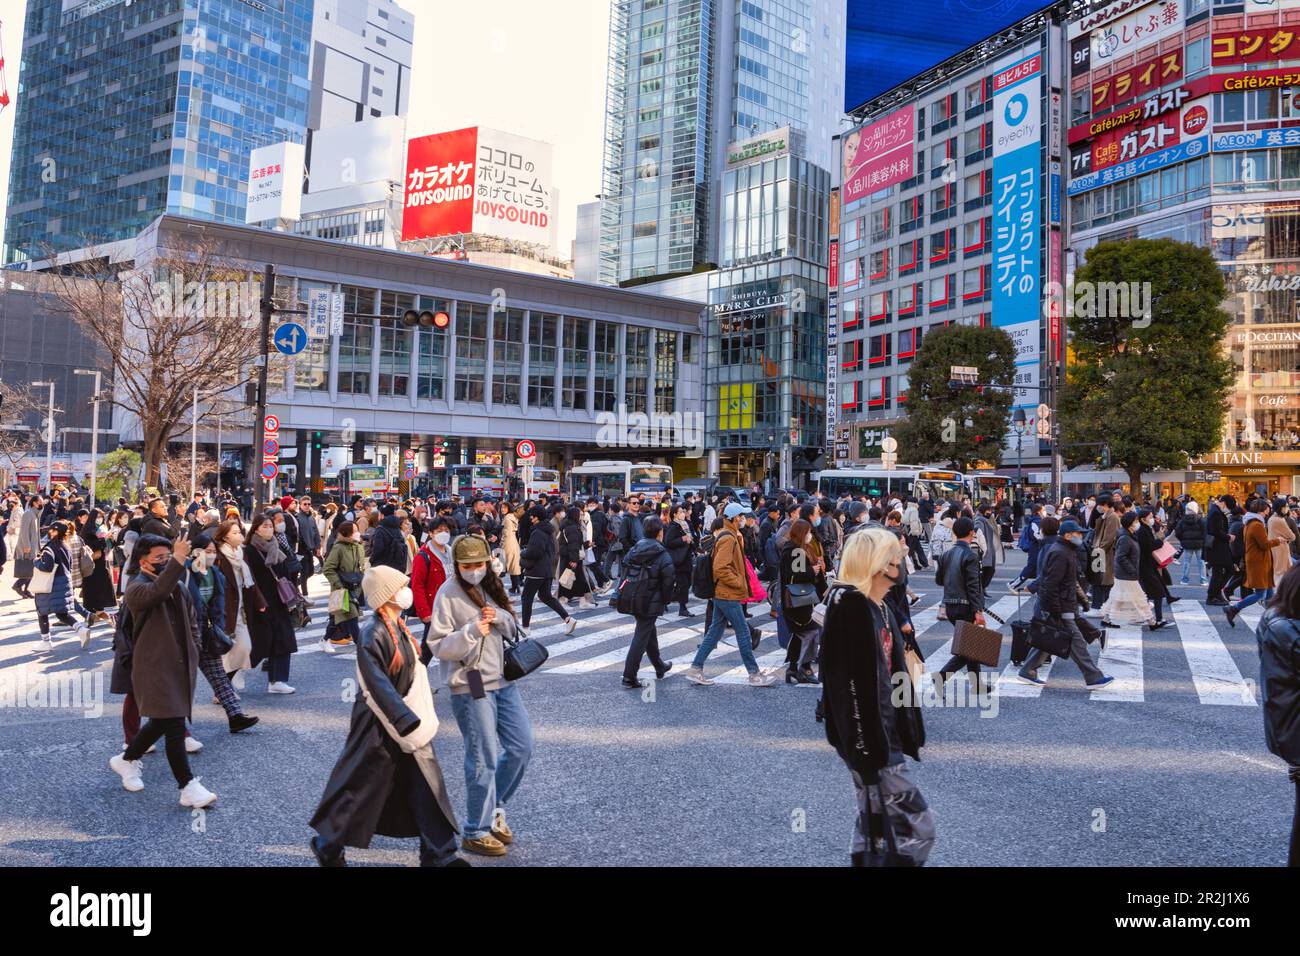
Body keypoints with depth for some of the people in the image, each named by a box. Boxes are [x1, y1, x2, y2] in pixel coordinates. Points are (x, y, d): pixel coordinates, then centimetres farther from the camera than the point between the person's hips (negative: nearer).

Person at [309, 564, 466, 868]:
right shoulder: (372, 636, -22)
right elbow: (378, 687, -25)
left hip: (407, 716, 8)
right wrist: (408, 723, -27)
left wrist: (421, 717, 18)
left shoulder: (398, 627, 4)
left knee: (427, 783, 7)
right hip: (379, 725, -8)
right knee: (361, 785, 8)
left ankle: (439, 853, 15)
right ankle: (327, 845, 31)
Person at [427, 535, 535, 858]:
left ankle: (494, 807, 30)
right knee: (484, 759, 0)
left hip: (504, 680, 7)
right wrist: (472, 630, -26)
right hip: (470, 686, -7)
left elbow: (513, 631, 12)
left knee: (522, 748, 10)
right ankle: (477, 832, 17)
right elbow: (438, 646, -12)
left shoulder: (491, 587, 8)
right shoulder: (449, 594, -10)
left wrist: (501, 618, -10)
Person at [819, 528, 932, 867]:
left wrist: (906, 733, 15)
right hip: (869, 741, -9)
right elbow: (848, 682, -23)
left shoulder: (879, 608, 11)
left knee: (874, 822, 17)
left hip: (887, 734, 9)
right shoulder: (849, 606, -19)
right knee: (918, 824, -4)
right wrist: (865, 751, -23)